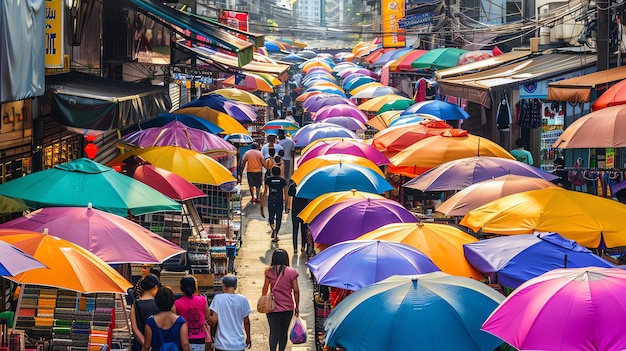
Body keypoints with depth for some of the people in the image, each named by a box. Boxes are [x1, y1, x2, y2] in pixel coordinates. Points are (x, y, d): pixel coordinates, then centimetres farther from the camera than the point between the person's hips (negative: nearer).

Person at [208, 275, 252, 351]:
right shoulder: (243, 300, -2)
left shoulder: (218, 298, -7)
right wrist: (248, 337, 19)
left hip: (221, 344, -1)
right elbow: (246, 321, 6)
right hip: (238, 344, 1)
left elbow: (214, 320, -10)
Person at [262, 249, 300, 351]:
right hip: (288, 308, 0)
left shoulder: (269, 271, -6)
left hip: (273, 307, 0)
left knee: (274, 332, 2)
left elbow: (265, 288, -1)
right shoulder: (291, 272, -8)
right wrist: (297, 306, 7)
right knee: (284, 332, 14)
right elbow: (296, 291, -4)